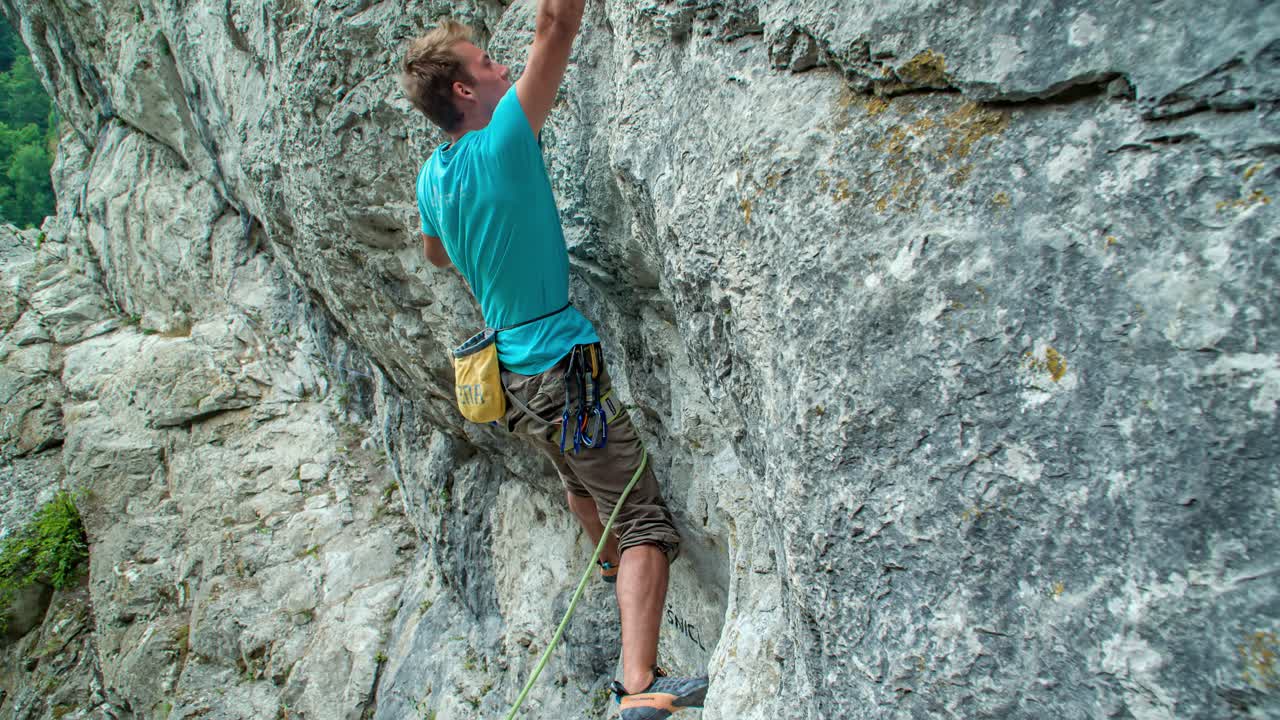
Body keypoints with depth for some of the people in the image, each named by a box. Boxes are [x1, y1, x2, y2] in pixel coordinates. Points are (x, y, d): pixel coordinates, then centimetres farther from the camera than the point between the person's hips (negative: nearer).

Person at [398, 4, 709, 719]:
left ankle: (614, 563, 54)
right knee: (645, 522, -5)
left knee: (581, 481, 32)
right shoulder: (501, 141, -17)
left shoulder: (431, 175, 7)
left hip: (510, 373, 9)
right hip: (563, 365, -8)